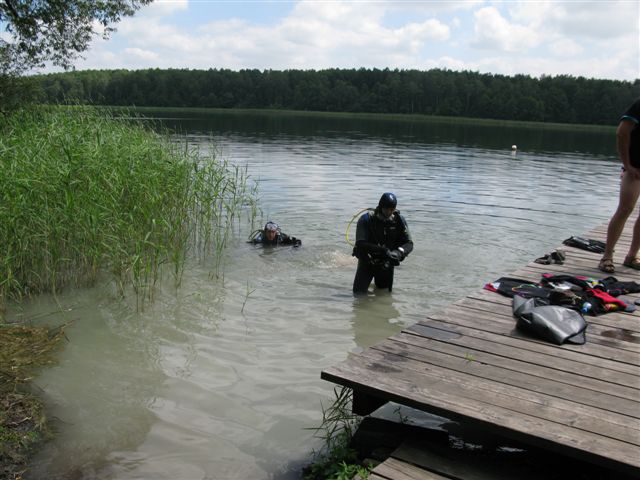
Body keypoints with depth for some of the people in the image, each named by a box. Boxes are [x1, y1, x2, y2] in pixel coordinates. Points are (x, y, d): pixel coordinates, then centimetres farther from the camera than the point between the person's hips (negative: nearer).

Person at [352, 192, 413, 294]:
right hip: (367, 262, -3)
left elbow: (409, 244, -7)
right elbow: (360, 244, -26)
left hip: (387, 264, 3)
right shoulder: (366, 220, -18)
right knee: (359, 293, -8)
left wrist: (399, 252, -30)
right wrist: (382, 250, -36)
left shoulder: (399, 220, -8)